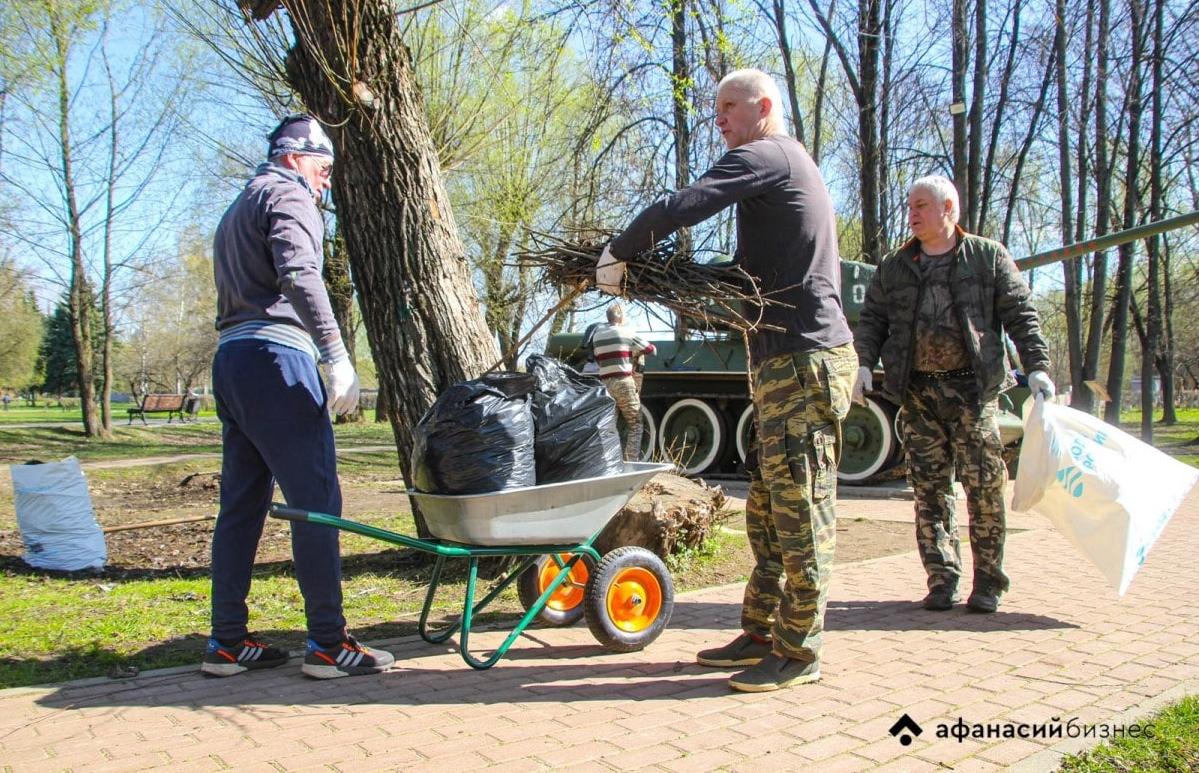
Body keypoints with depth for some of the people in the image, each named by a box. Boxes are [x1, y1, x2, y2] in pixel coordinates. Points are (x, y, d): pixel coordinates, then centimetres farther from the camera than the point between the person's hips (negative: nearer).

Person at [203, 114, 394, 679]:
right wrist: (338, 356, -23)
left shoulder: (236, 211, 31)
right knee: (316, 500, -9)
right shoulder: (288, 195, 1)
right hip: (275, 356, -10)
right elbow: (300, 275, -18)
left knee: (241, 503, 10)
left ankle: (227, 643, 14)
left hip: (229, 357, 10)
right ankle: (327, 644, -7)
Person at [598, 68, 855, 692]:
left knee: (801, 507, -5)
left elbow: (678, 208, -20)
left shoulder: (765, 156, -7)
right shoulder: (793, 166, 26)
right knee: (769, 510, 12)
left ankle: (798, 652, 2)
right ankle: (761, 633, 20)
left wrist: (615, 254, -6)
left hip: (804, 359, -11)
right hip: (784, 361, 11)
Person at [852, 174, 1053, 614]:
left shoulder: (989, 257, 7)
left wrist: (1036, 368, -5)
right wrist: (864, 365, -3)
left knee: (984, 486, -2)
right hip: (917, 393, 3)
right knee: (929, 489, 2)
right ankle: (942, 581, 9)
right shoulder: (894, 268, 15)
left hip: (973, 388, -2)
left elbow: (1021, 317, 4)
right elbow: (872, 320, 12)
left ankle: (988, 582, 10)